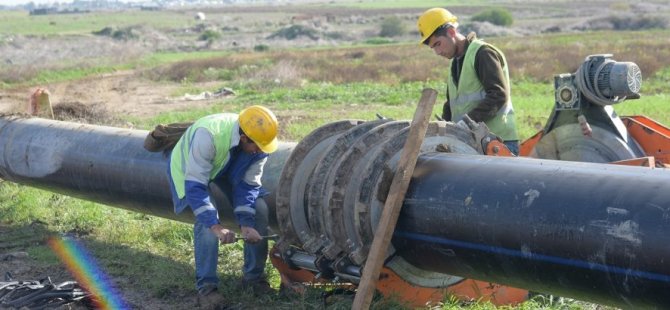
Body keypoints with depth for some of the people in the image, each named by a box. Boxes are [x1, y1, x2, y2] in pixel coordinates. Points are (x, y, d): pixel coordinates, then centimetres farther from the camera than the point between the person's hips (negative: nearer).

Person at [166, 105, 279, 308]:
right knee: (206, 220, -28)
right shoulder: (208, 135, -44)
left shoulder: (259, 143, -26)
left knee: (259, 208, -11)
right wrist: (216, 227, -47)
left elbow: (248, 184, -17)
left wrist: (246, 224, -28)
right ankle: (206, 286, -14)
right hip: (190, 169, -5)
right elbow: (195, 187, -41)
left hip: (227, 168, 5)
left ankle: (254, 276, 6)